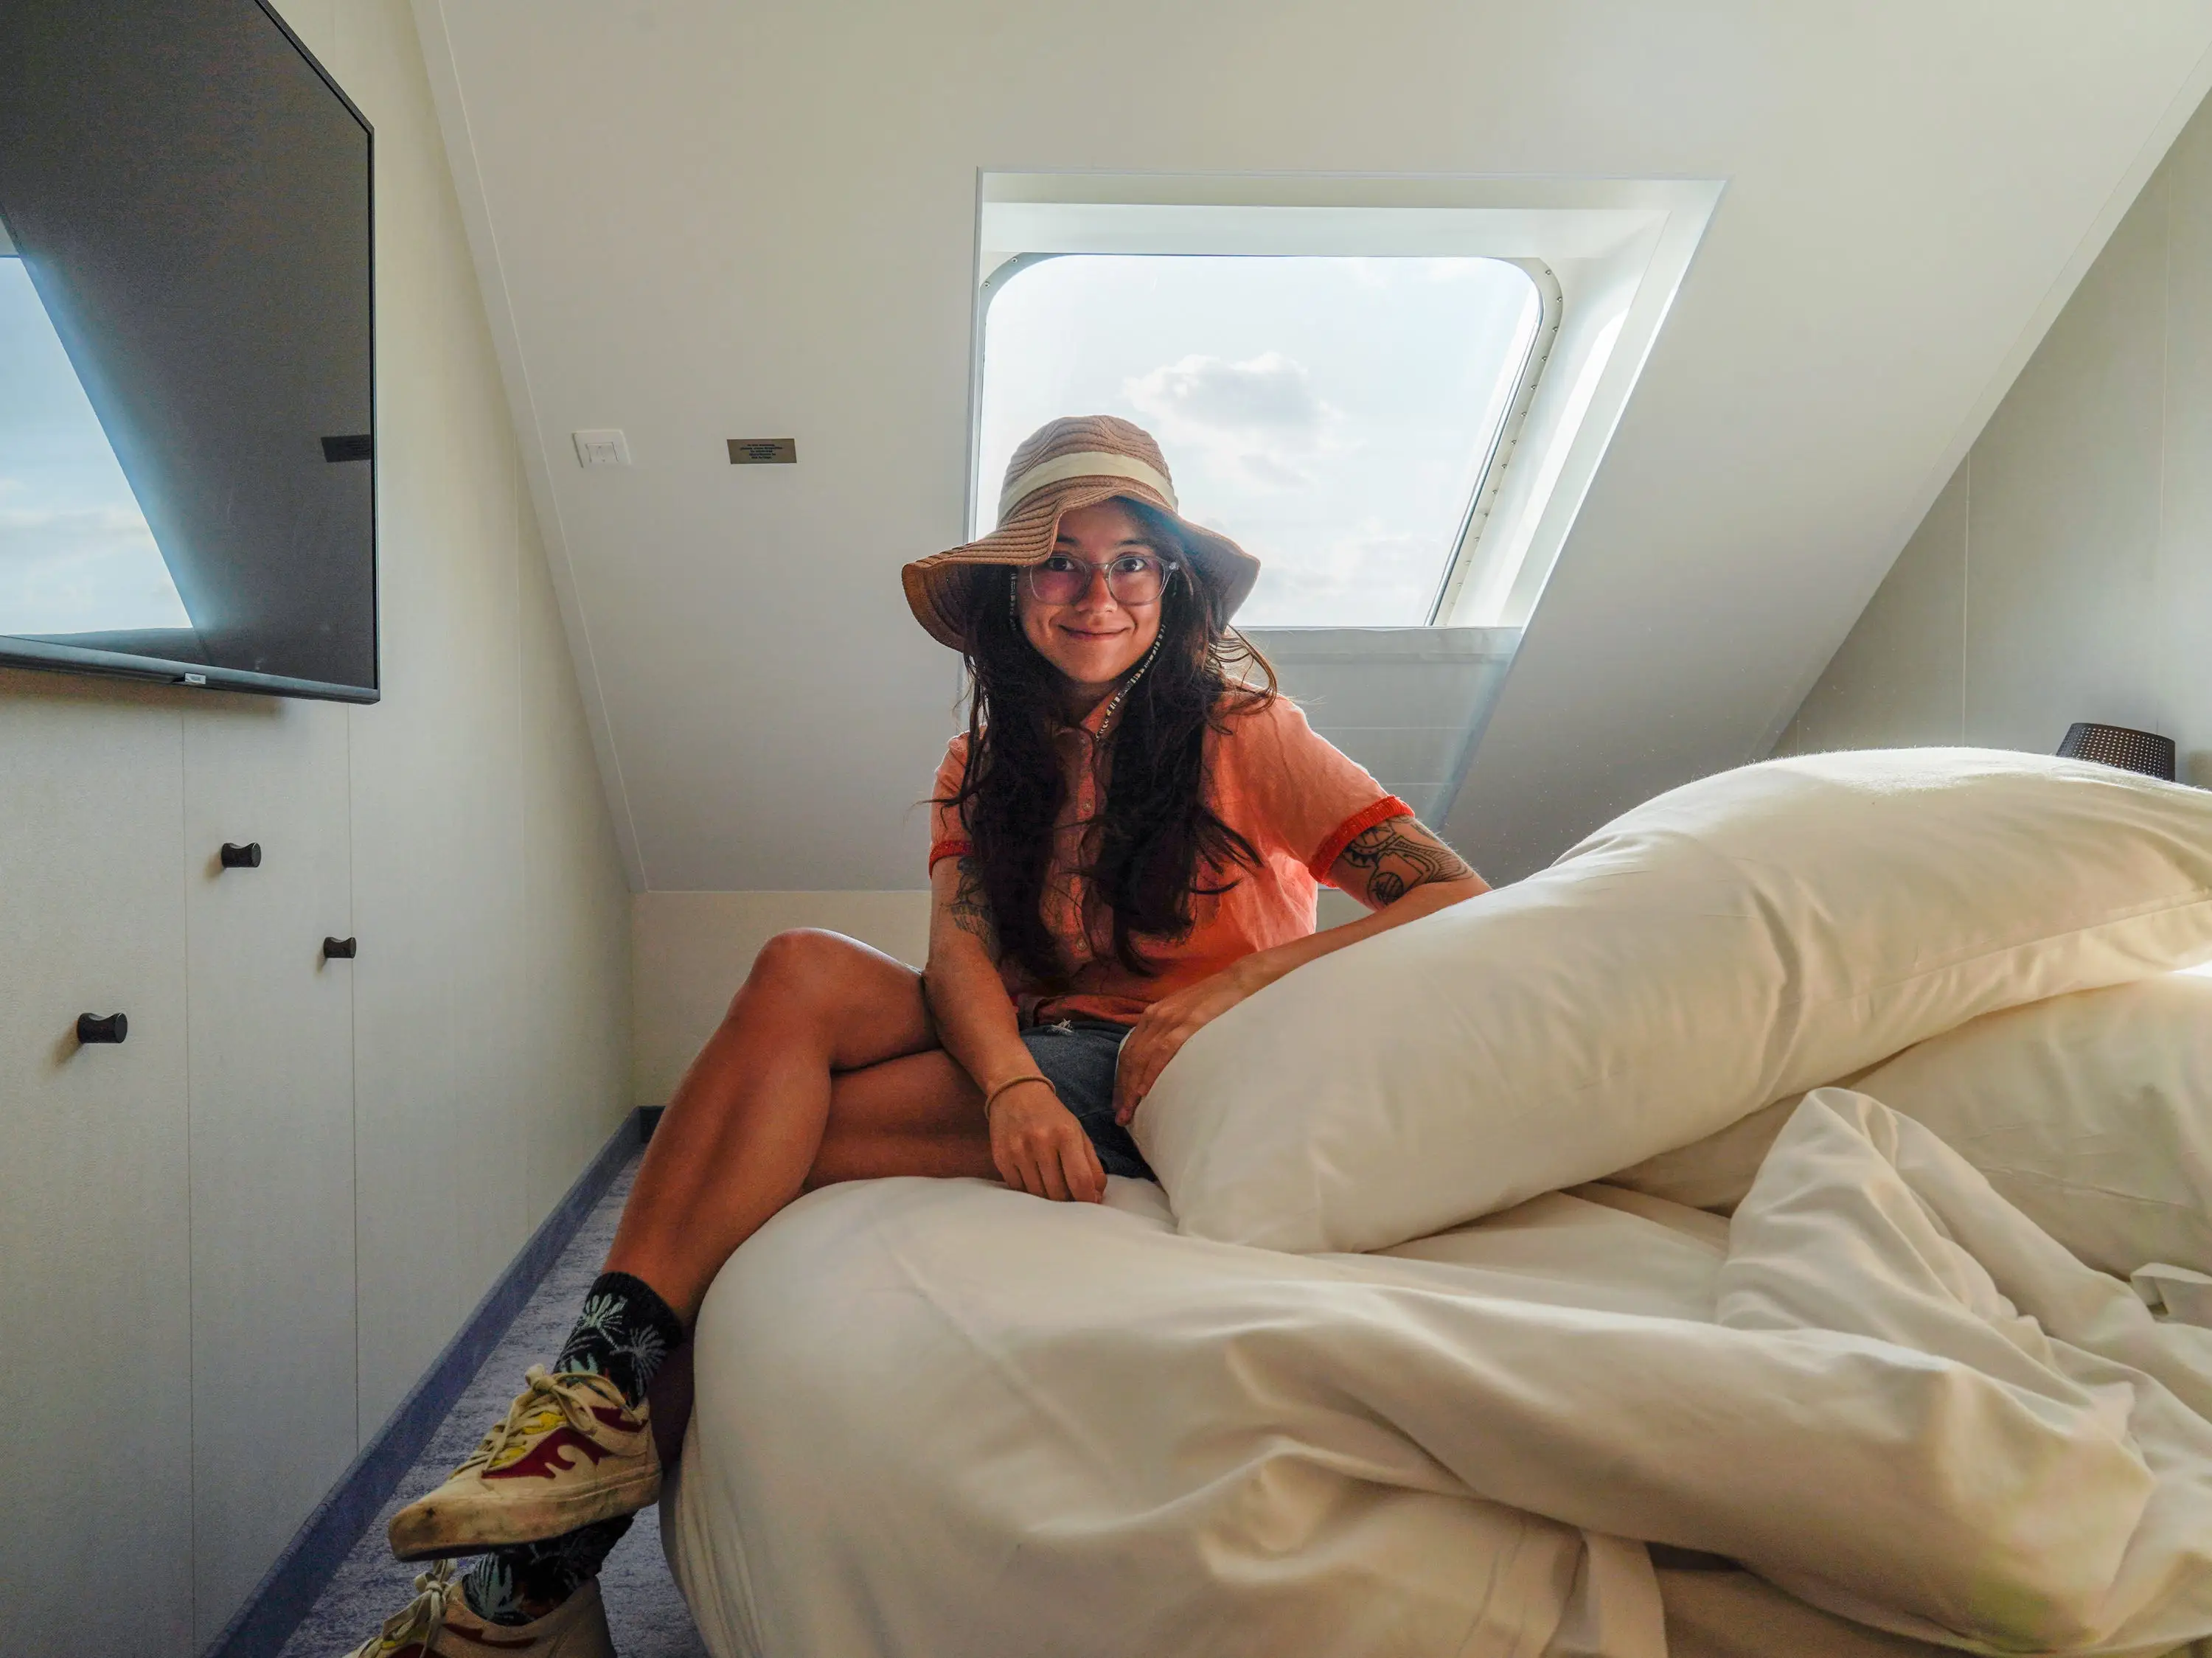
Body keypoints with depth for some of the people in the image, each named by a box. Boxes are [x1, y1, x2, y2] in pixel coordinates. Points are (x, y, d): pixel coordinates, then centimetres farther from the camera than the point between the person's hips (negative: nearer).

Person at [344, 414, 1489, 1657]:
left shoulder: (1242, 729, -2)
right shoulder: (986, 765, 12)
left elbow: (1461, 900, -11)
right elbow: (958, 952, -6)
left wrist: (1235, 988, -22)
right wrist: (1014, 1084, -28)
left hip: (1166, 1091, -4)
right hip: (1028, 1065, 5)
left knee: (779, 1128, -22)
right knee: (804, 971, -22)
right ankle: (601, 1392, -26)